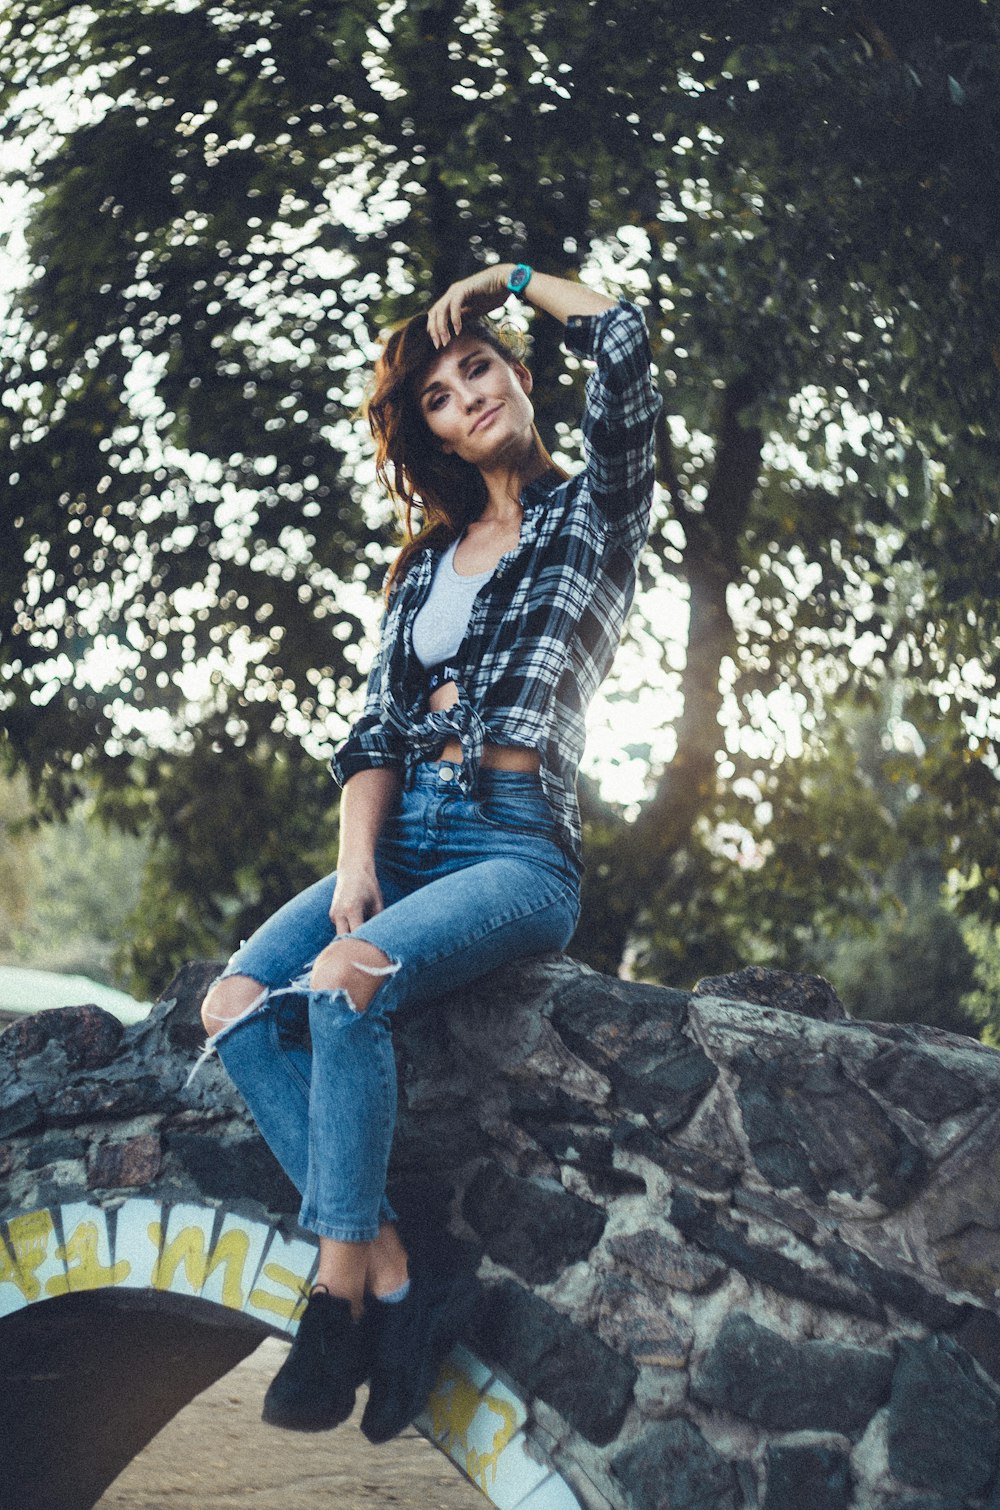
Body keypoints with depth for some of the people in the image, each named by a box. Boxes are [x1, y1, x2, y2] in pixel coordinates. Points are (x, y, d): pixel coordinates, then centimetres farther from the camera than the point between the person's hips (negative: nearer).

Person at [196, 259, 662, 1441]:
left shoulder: (593, 516, 9)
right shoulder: (425, 563, 23)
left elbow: (622, 347, -7)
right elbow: (375, 733, 12)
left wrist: (511, 278, 10)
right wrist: (357, 865, -5)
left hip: (517, 847, -5)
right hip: (402, 837, 5)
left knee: (343, 981, -33)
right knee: (236, 1002, -22)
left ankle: (342, 1297, -25)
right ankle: (400, 1283, -25)